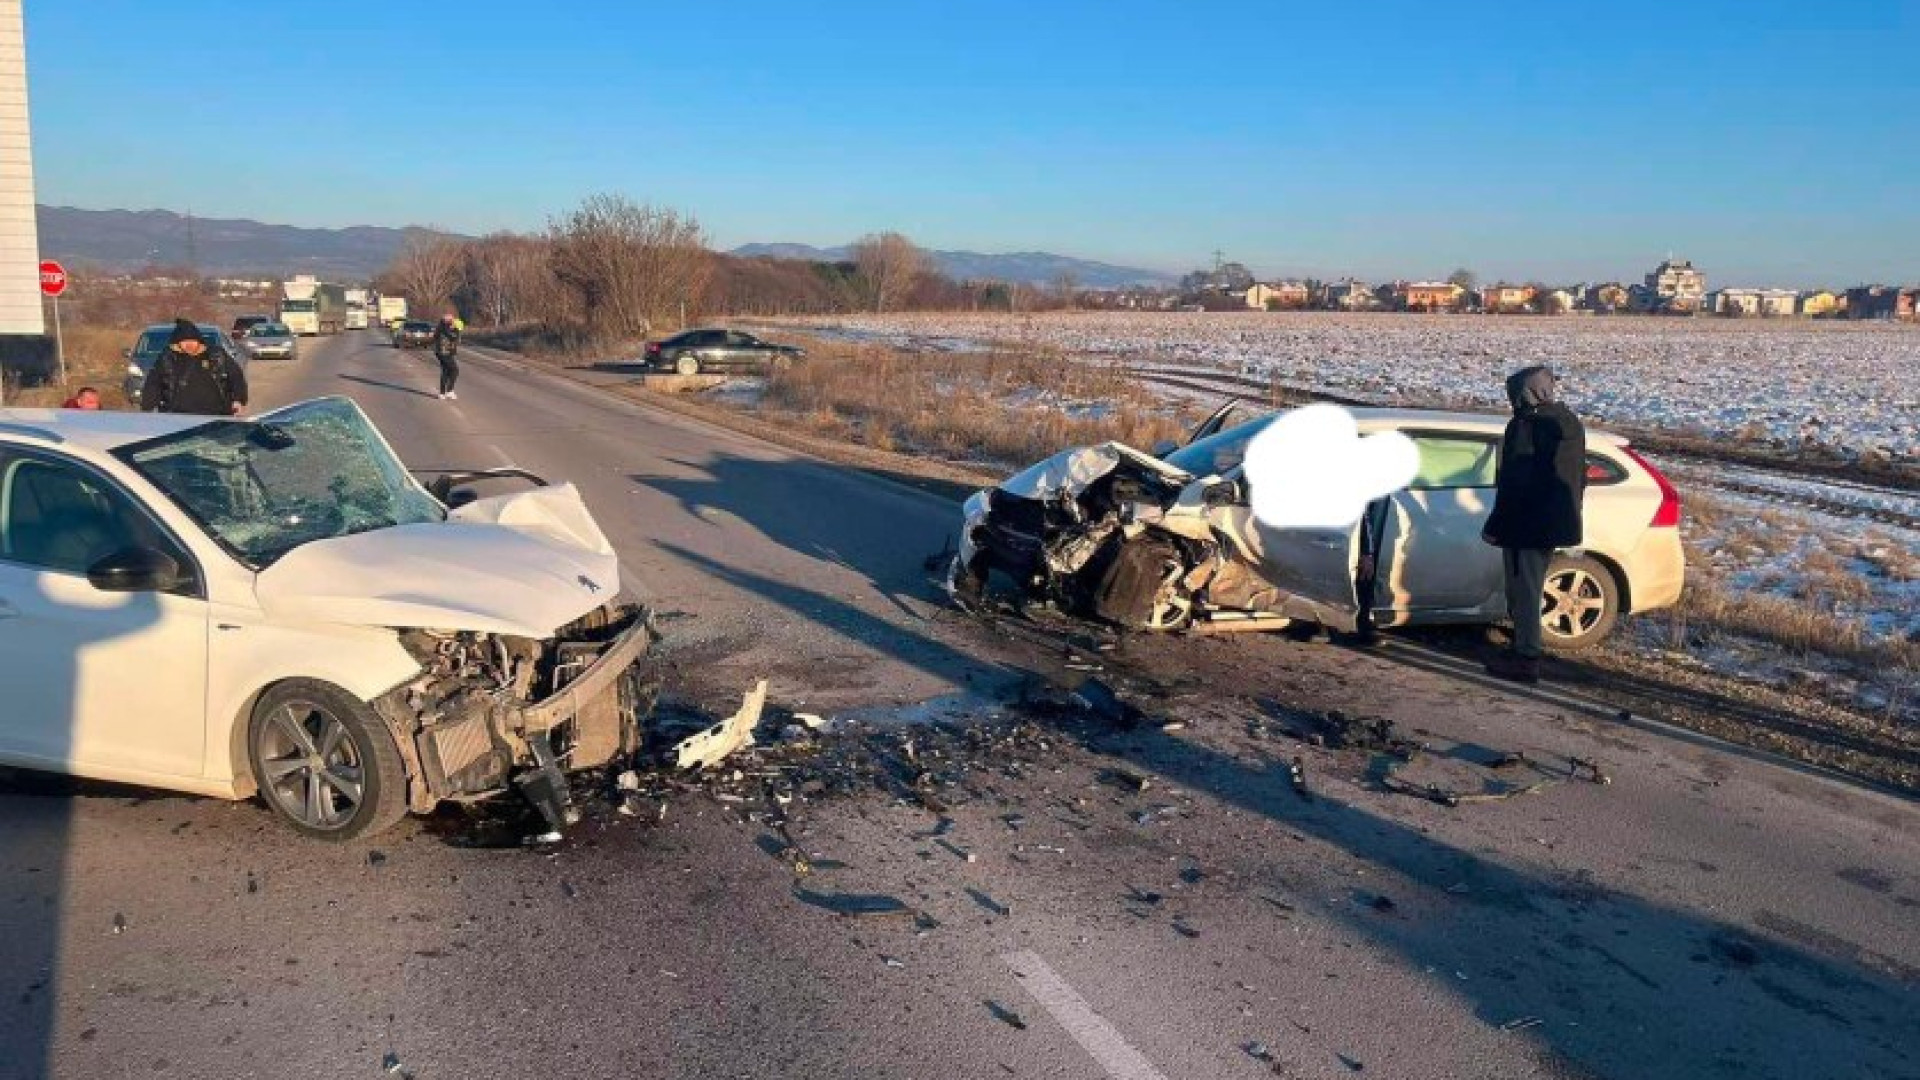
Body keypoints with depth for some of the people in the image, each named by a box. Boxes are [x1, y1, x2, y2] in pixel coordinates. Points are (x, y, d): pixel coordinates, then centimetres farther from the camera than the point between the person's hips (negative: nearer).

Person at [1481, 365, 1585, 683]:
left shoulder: (1526, 424, -18)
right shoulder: (1570, 422, 10)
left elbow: (1513, 482, -21)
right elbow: (1579, 479, 17)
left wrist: (1495, 526, -16)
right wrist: (1568, 517, 26)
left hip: (1526, 526, -9)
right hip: (1556, 524, 9)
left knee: (1523, 591, -1)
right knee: (1531, 589, 20)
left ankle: (1526, 660, 3)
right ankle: (1524, 648, 30)